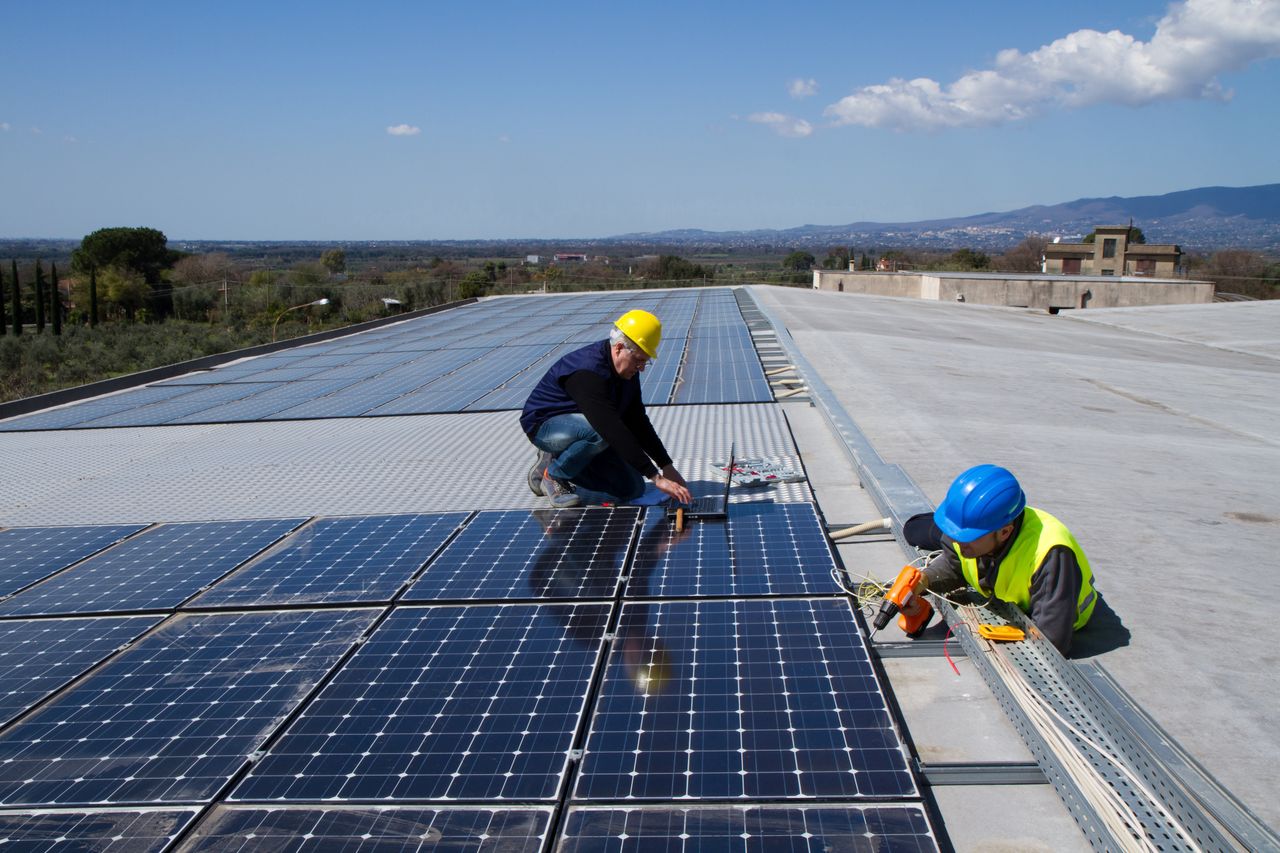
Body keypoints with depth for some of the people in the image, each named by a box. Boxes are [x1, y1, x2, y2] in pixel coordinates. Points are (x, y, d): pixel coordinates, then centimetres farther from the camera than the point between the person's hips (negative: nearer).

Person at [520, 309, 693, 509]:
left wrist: (667, 467, -3)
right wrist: (656, 477, -40)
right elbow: (614, 431, -39)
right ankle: (554, 476, -13)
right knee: (600, 432, -39)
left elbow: (637, 422, 3)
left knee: (632, 489, -3)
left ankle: (555, 460, 9)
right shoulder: (587, 372, -33)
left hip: (581, 428, 9)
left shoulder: (627, 371, -4)